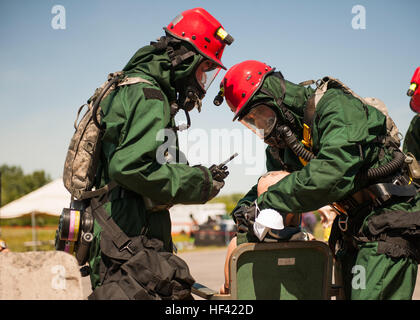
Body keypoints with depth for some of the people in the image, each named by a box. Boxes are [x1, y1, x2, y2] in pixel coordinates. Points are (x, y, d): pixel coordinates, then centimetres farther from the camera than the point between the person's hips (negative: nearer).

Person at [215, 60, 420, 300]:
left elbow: (333, 173, -30)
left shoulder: (335, 105, -17)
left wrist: (268, 202, -25)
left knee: (370, 295, -16)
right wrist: (245, 208, -6)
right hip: (355, 231, 9)